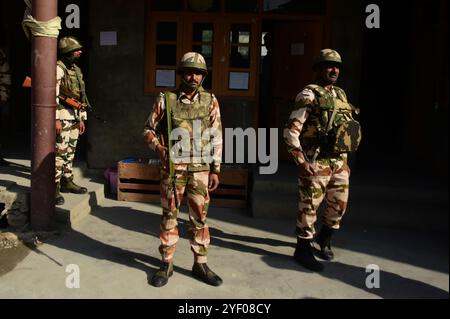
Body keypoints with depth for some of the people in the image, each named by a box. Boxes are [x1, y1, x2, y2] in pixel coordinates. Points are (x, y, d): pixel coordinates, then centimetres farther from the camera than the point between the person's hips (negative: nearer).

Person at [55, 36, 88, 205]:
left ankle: (67, 181, 24)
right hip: (62, 116, -8)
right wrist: (56, 119, -21)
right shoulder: (58, 68, -10)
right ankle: (54, 188, -4)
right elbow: (53, 95, -17)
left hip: (74, 117, 8)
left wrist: (82, 118, 18)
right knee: (60, 152, -9)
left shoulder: (76, 70, 17)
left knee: (70, 152, 14)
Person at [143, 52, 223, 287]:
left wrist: (215, 170, 2)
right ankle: (166, 264, 21)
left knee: (199, 217, 9)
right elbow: (149, 129, 6)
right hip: (172, 168, -1)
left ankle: (200, 264, 23)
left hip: (200, 169, 1)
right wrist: (158, 146, -15)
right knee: (169, 216, 8)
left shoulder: (210, 101, 3)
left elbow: (216, 137, 5)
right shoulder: (166, 99, -2)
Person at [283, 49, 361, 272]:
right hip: (316, 162, -7)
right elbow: (290, 131, -15)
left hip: (339, 162, 7)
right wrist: (301, 161, -19)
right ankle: (303, 249, 17)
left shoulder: (340, 95, 15)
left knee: (339, 205, 15)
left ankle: (324, 238, 39)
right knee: (309, 206, 1)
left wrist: (345, 160, 19)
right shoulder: (309, 95, -8)